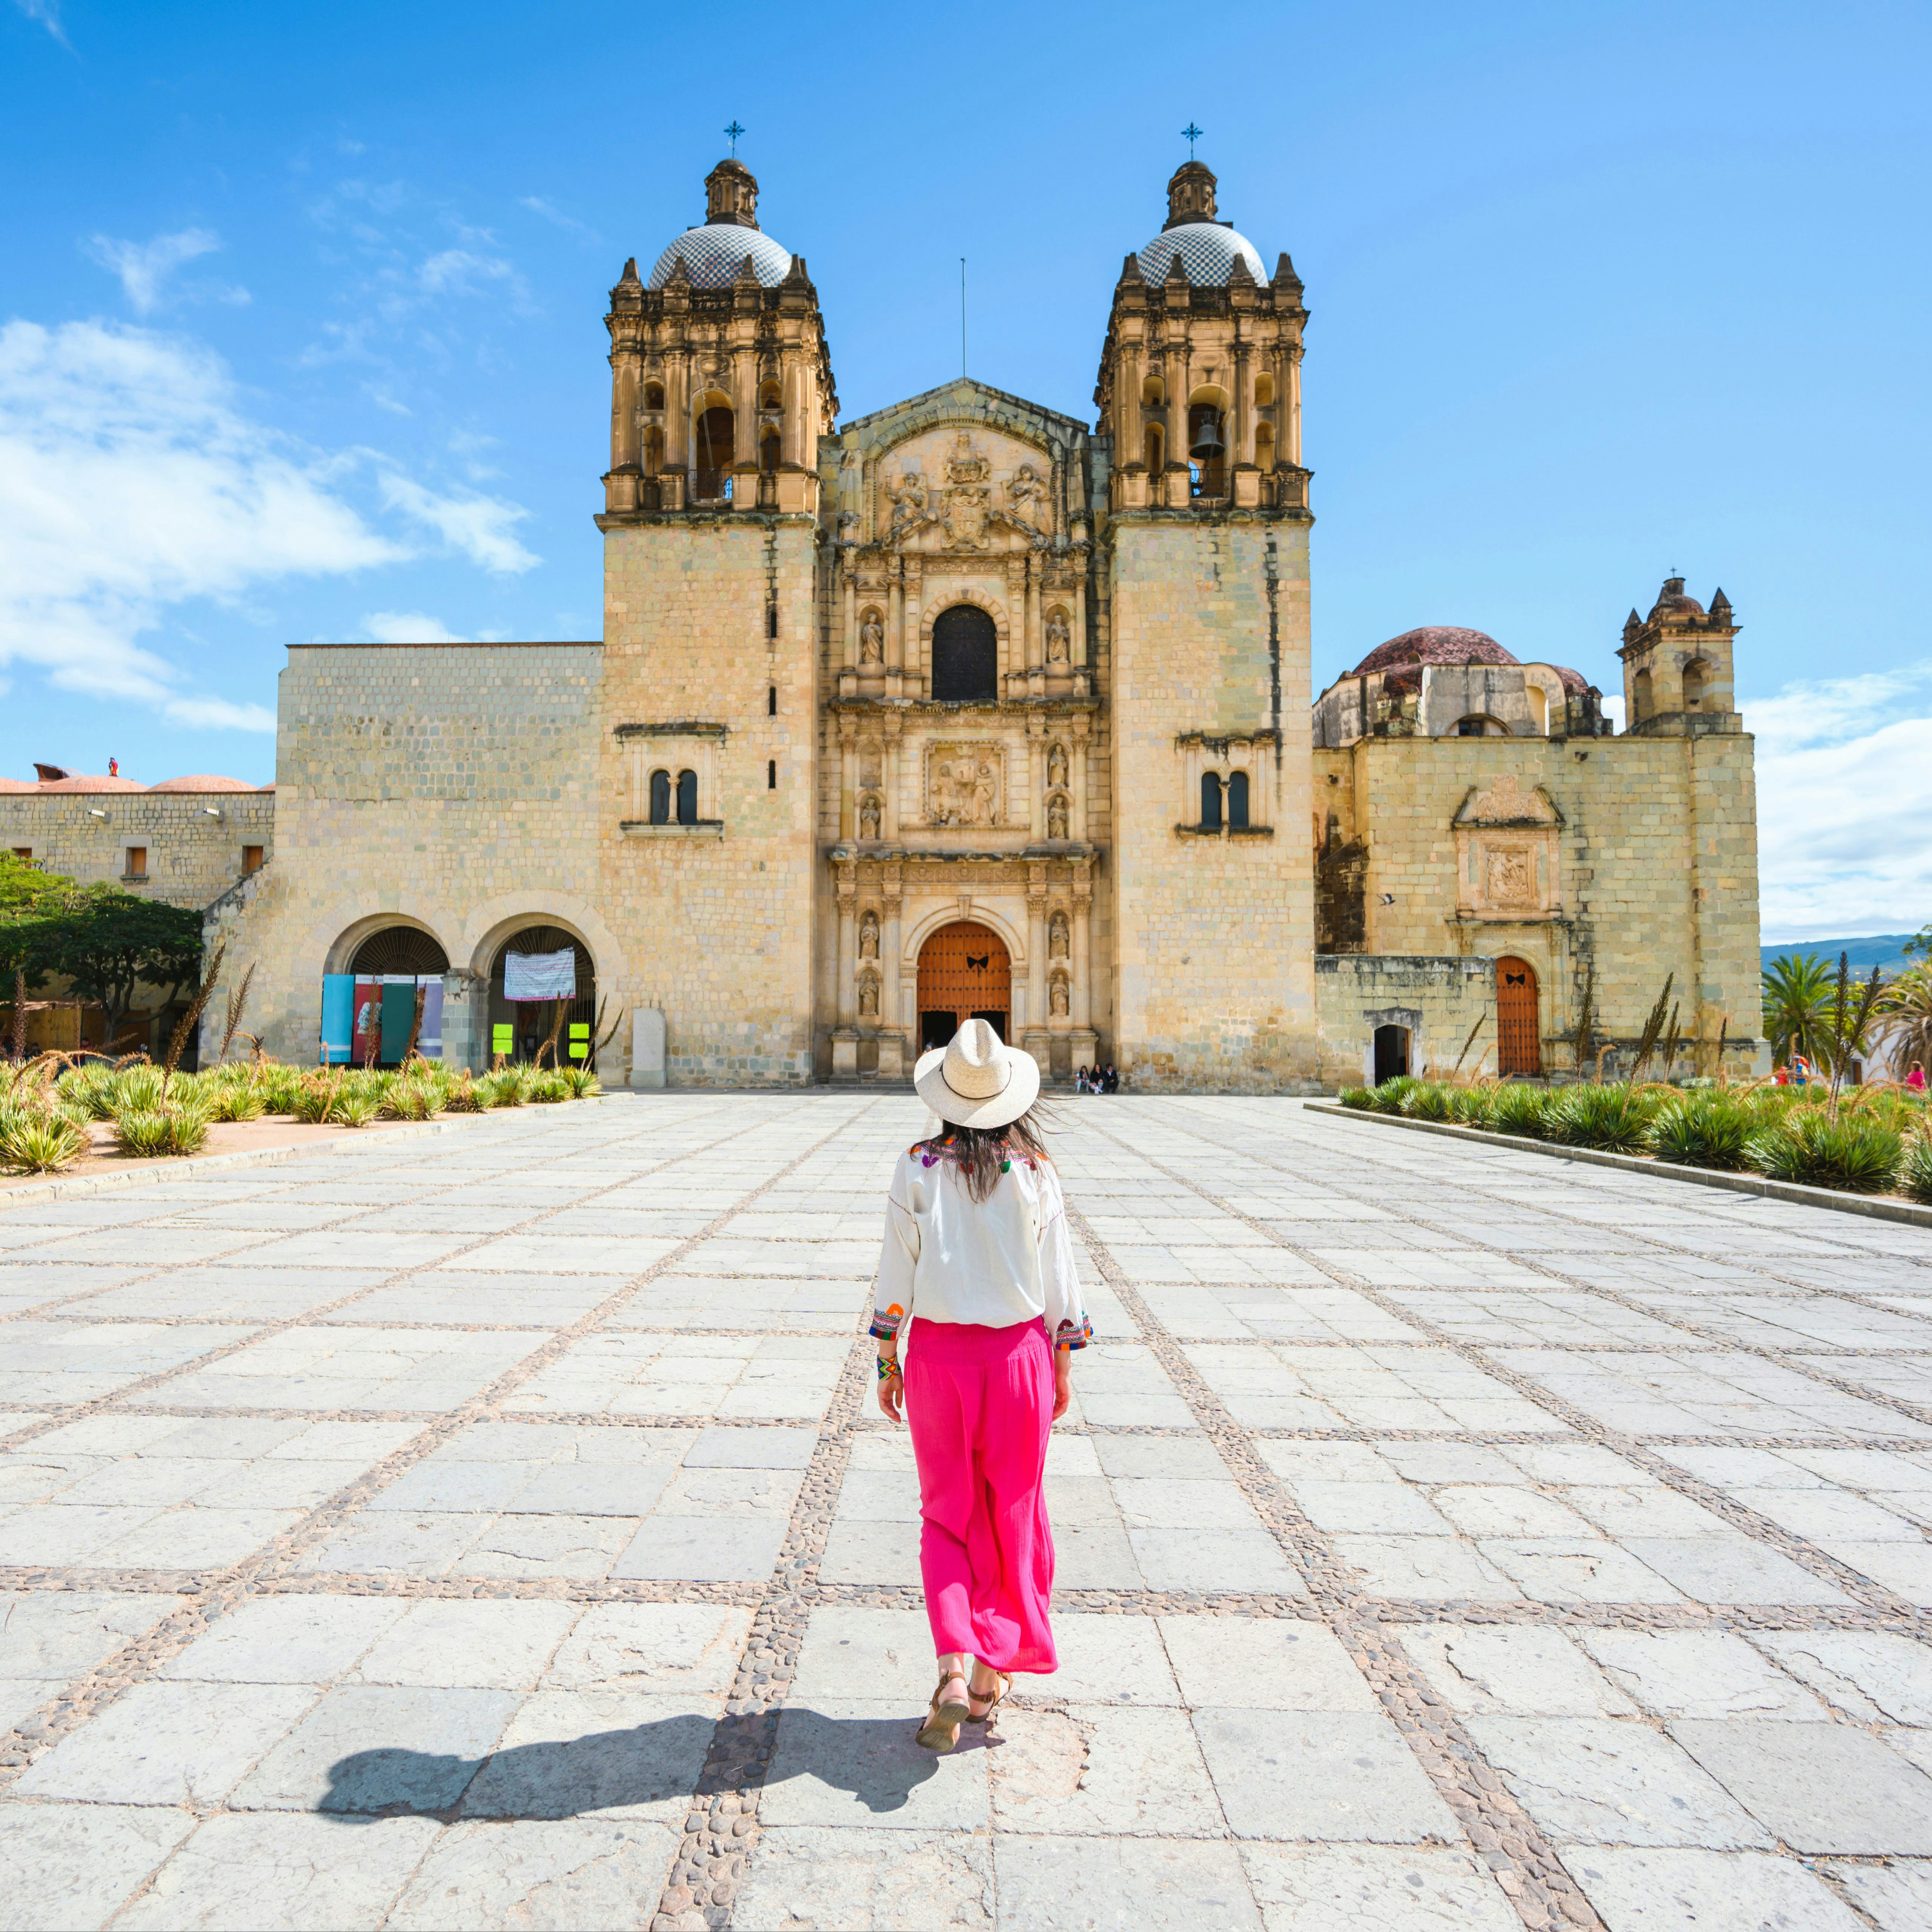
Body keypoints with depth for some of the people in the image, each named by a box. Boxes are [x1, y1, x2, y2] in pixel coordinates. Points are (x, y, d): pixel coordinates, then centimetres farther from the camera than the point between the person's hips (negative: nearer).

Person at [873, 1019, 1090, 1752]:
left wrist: (887, 1358, 7)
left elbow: (896, 1271, -4)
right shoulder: (1035, 1172, -6)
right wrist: (1063, 1363, 10)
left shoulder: (918, 1169, -8)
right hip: (1019, 1353, 1)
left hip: (938, 1355, 0)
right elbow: (1056, 1275, -1)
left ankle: (954, 1666, 2)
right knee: (1013, 1514, 17)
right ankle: (995, 1669, 27)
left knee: (947, 1514, 15)